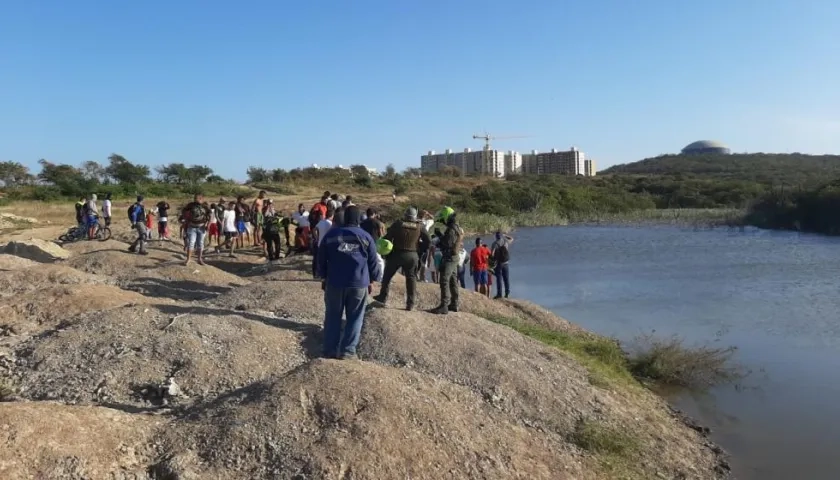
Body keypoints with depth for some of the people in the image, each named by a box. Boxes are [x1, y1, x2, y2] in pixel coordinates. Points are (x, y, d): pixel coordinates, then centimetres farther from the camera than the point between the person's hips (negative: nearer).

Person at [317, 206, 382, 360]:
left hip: (334, 282, 1)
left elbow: (321, 259, 10)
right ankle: (347, 351, 5)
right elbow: (373, 262, 4)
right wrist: (371, 281, 15)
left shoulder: (330, 235, 4)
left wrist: (324, 278, 21)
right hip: (359, 283, -1)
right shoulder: (365, 237, 0)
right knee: (355, 318, 7)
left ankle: (330, 350, 13)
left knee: (333, 317, 11)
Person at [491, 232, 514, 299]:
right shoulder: (506, 241, 3)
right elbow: (512, 239, 26)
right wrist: (504, 235, 23)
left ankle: (499, 294, 0)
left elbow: (492, 253, -18)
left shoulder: (495, 243, -9)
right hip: (506, 263, 4)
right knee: (506, 279, 9)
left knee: (499, 279, 0)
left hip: (498, 263, -3)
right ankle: (507, 293, 11)